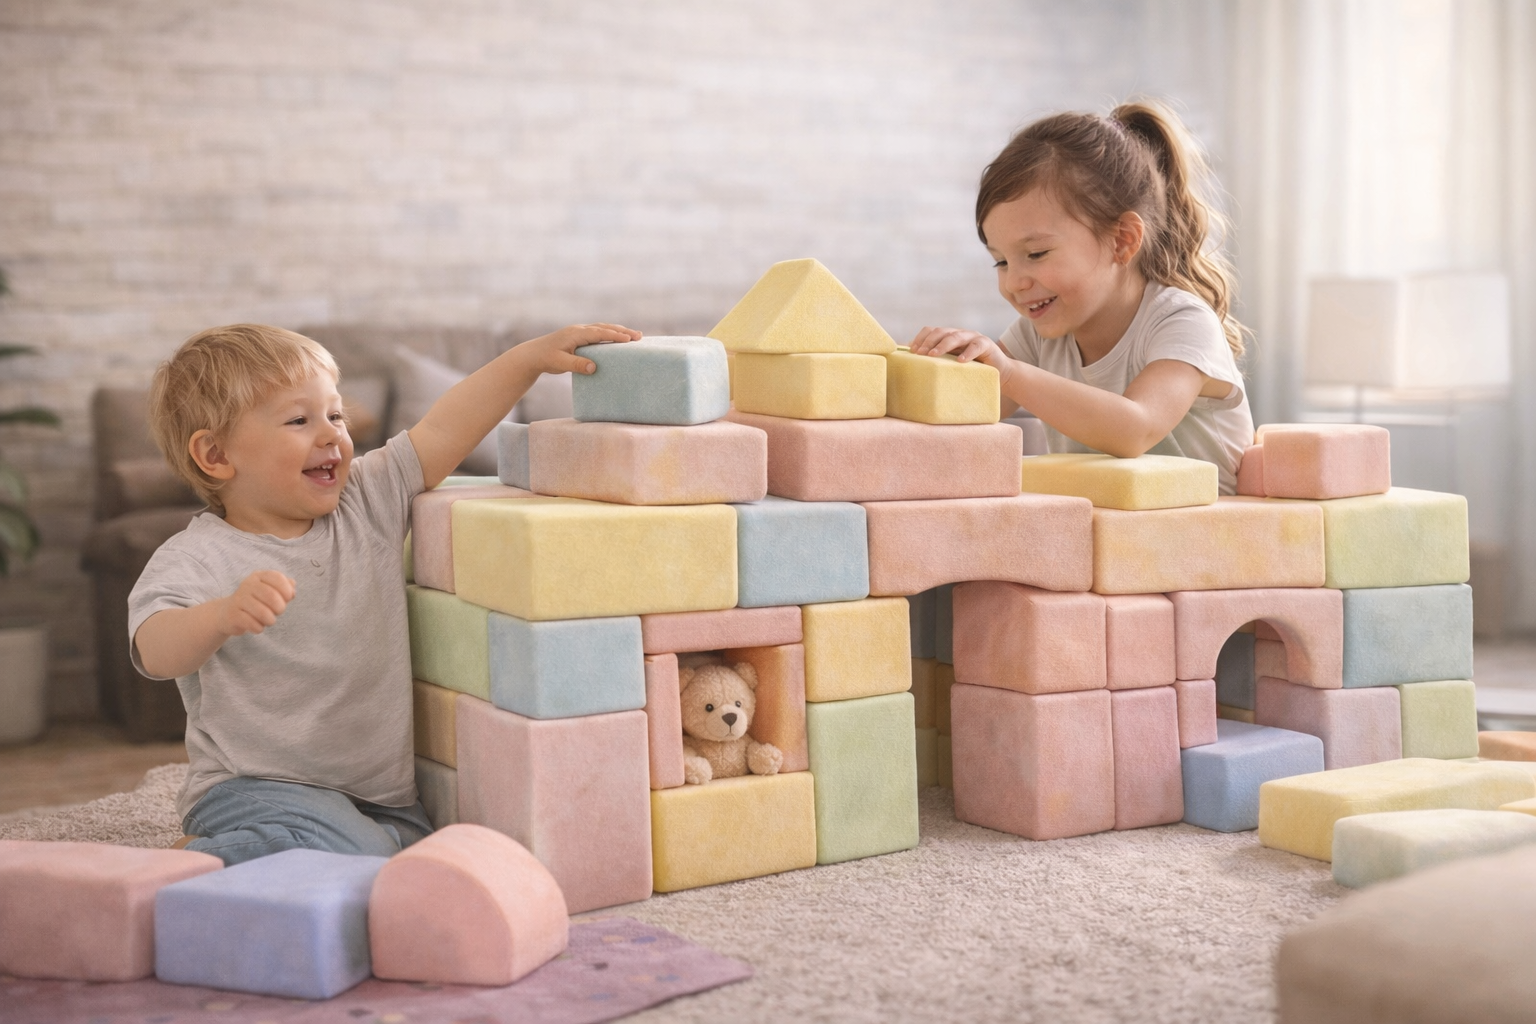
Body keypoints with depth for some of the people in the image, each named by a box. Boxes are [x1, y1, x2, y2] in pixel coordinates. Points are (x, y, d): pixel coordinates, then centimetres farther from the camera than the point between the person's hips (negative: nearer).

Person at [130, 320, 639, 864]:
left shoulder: (368, 505, 7)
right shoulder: (198, 558, -9)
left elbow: (442, 431, 5)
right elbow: (156, 651, -25)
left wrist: (534, 355, -1)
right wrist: (225, 614, -46)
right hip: (255, 790, -6)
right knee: (354, 855, -32)